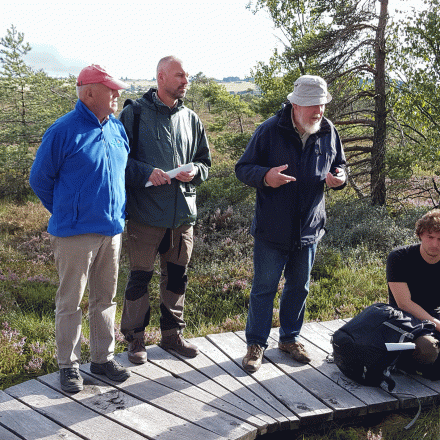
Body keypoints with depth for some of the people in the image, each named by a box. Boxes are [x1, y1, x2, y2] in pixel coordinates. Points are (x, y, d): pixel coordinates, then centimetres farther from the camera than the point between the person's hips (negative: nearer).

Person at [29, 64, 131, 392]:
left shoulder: (117, 129, 8)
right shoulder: (64, 131, -11)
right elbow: (40, 178, -2)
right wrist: (67, 214, 6)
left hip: (112, 230, 6)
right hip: (76, 233, -6)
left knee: (106, 298, 14)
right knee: (70, 301, 4)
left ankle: (103, 358, 27)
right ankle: (69, 365, 18)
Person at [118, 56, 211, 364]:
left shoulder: (191, 119, 11)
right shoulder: (135, 113, -4)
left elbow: (205, 161, 17)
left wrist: (194, 172, -5)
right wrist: (145, 172, -19)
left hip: (183, 212, 5)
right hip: (145, 213, -5)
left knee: (177, 276, 14)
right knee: (140, 277, 3)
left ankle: (173, 333, 30)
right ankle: (135, 338, 20)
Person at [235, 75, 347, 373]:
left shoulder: (328, 132, 3)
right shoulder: (270, 130, -10)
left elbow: (339, 165, 17)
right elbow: (243, 168, -5)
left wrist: (339, 178, -8)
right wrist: (265, 176, -27)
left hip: (309, 228, 4)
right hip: (272, 228, -4)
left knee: (299, 286, 16)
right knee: (264, 287, 3)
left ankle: (290, 337, 34)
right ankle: (256, 344, 18)